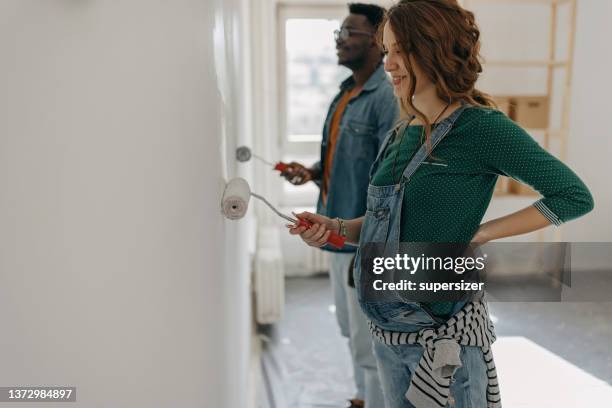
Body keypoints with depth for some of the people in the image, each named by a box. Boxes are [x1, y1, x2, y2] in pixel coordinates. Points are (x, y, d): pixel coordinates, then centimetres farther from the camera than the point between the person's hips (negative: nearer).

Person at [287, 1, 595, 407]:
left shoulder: (482, 127, -13)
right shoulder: (401, 134, 6)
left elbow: (575, 196, -10)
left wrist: (481, 234, -14)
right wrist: (337, 228, -2)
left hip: (443, 333, -6)